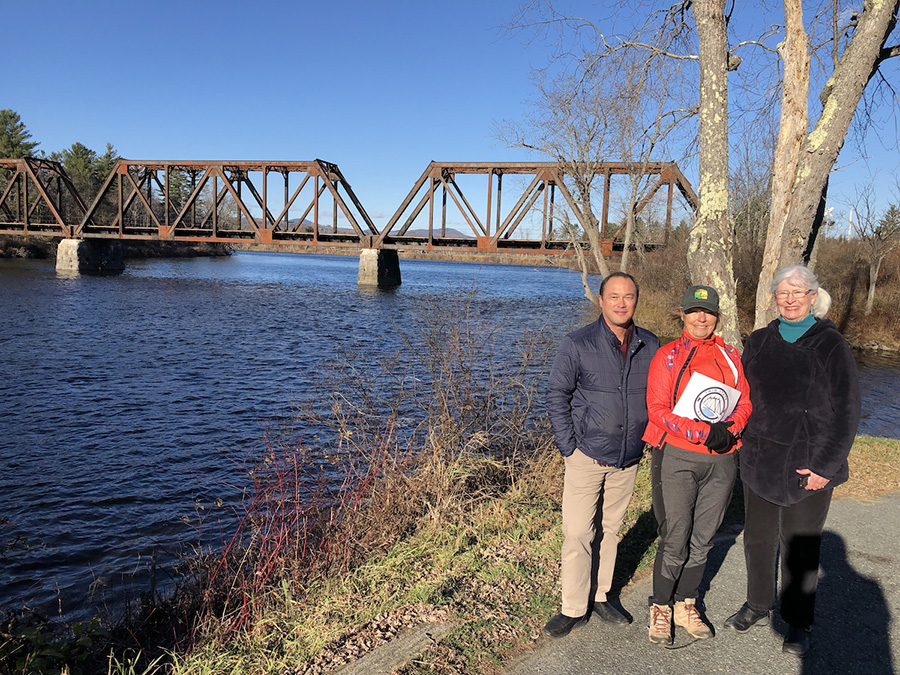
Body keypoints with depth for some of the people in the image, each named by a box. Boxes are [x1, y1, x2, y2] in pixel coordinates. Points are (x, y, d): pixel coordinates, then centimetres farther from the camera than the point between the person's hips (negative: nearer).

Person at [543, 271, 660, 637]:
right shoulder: (577, 344, -9)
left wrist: (647, 439, 8)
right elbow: (556, 396, -5)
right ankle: (574, 608, 11)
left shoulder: (650, 346, 2)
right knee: (578, 533, -3)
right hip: (587, 456, -3)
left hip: (628, 459, 4)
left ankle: (601, 596, 30)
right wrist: (569, 447, -9)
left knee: (611, 529, 15)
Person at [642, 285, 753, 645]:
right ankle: (660, 608, 16)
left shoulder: (729, 356, 11)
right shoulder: (667, 356, -2)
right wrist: (705, 432, -18)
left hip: (721, 461, 4)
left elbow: (745, 401, 10)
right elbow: (657, 409, -9)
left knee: (703, 537, 12)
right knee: (675, 539, -3)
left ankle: (686, 605, 29)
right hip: (677, 457, -4)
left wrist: (729, 430, -11)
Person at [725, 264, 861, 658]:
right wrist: (745, 445, 5)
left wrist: (825, 466, -11)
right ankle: (758, 606, 35)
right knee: (758, 539, 15)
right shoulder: (759, 342, 5)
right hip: (760, 463, 4)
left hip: (808, 468, -4)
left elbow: (845, 412, -7)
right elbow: (743, 399, 13)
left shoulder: (831, 345, -6)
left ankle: (798, 625, 25)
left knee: (800, 546, 7)